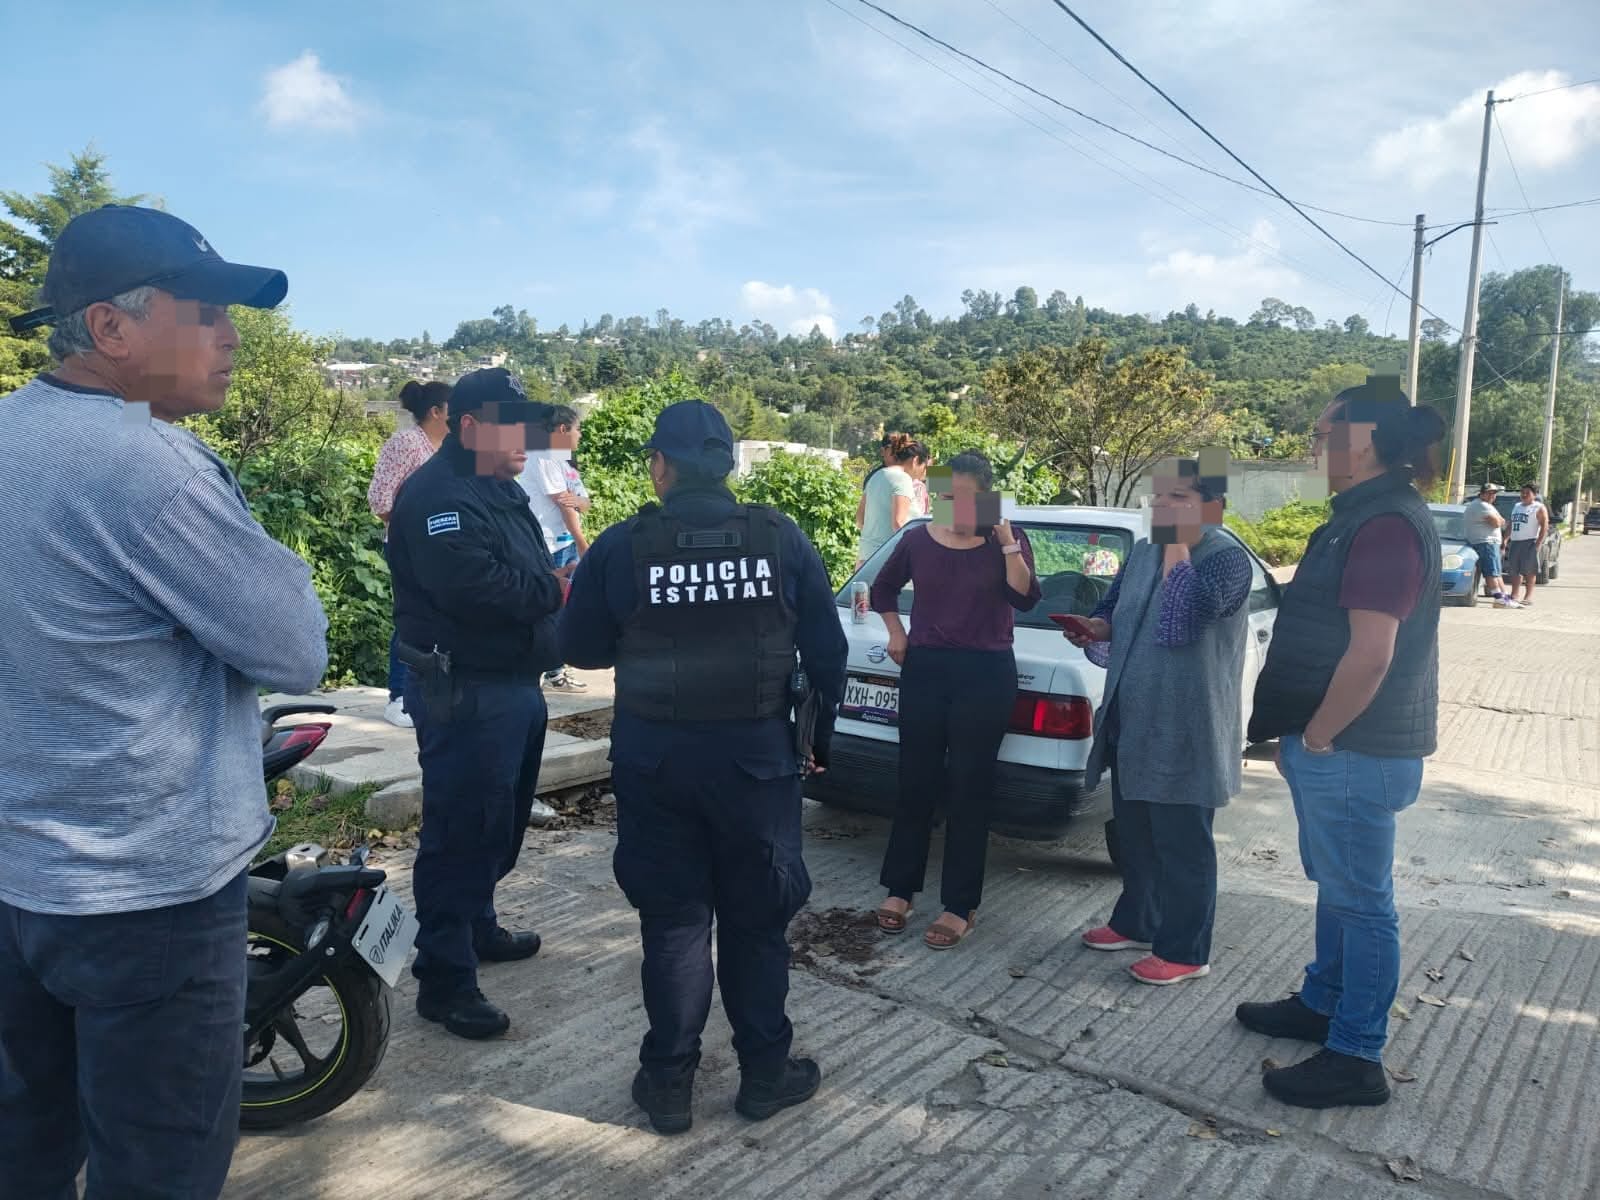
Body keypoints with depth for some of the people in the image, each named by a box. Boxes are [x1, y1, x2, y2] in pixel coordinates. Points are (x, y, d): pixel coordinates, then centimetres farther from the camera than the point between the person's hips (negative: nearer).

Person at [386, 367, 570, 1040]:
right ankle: (444, 979, 5)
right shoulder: (438, 495, -17)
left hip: (514, 682, 10)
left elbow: (531, 572, 16)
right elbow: (475, 587, -29)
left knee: (500, 823, 21)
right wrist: (556, 589, -18)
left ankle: (477, 926, 38)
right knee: (461, 832, -5)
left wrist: (567, 575, -6)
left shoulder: (503, 489, 17)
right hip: (464, 690, -10)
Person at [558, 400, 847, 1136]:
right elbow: (826, 650, -1)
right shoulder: (782, 539, -5)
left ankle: (669, 1083, 22)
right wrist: (821, 735, 12)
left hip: (655, 758, 0)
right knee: (756, 916, 14)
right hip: (757, 753, 1)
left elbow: (580, 649, 0)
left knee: (672, 917, 12)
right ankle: (765, 1073, 26)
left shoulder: (621, 547, -9)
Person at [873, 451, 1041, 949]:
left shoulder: (1006, 542, 0)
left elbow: (1025, 597, -15)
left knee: (968, 789, 1)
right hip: (924, 670, 2)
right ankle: (900, 889, 22)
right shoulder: (918, 540, 4)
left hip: (987, 676, -2)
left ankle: (960, 906, 11)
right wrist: (897, 635, 7)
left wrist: (1007, 542, -22)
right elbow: (883, 589, 19)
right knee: (915, 782, 8)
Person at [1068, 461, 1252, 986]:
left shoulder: (1226, 557, -14)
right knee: (1134, 836, 19)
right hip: (1130, 721, 8)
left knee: (1182, 846, 4)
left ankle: (1184, 951, 17)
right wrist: (1097, 629, -2)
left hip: (1185, 730, -8)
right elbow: (1115, 611, 21)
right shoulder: (1142, 552, 10)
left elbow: (1179, 625, -28)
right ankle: (1135, 923, 36)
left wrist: (1178, 546, -23)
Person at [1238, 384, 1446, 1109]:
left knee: (1361, 901, 1)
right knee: (1337, 888, 22)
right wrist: (1308, 736, 18)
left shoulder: (1386, 524, -21)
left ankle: (1356, 1059, 14)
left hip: (1355, 752, -10)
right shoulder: (1365, 514, 13)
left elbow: (1371, 654, -27)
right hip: (1338, 747, 10)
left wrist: (1316, 737, -15)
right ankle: (1322, 1004, 38)